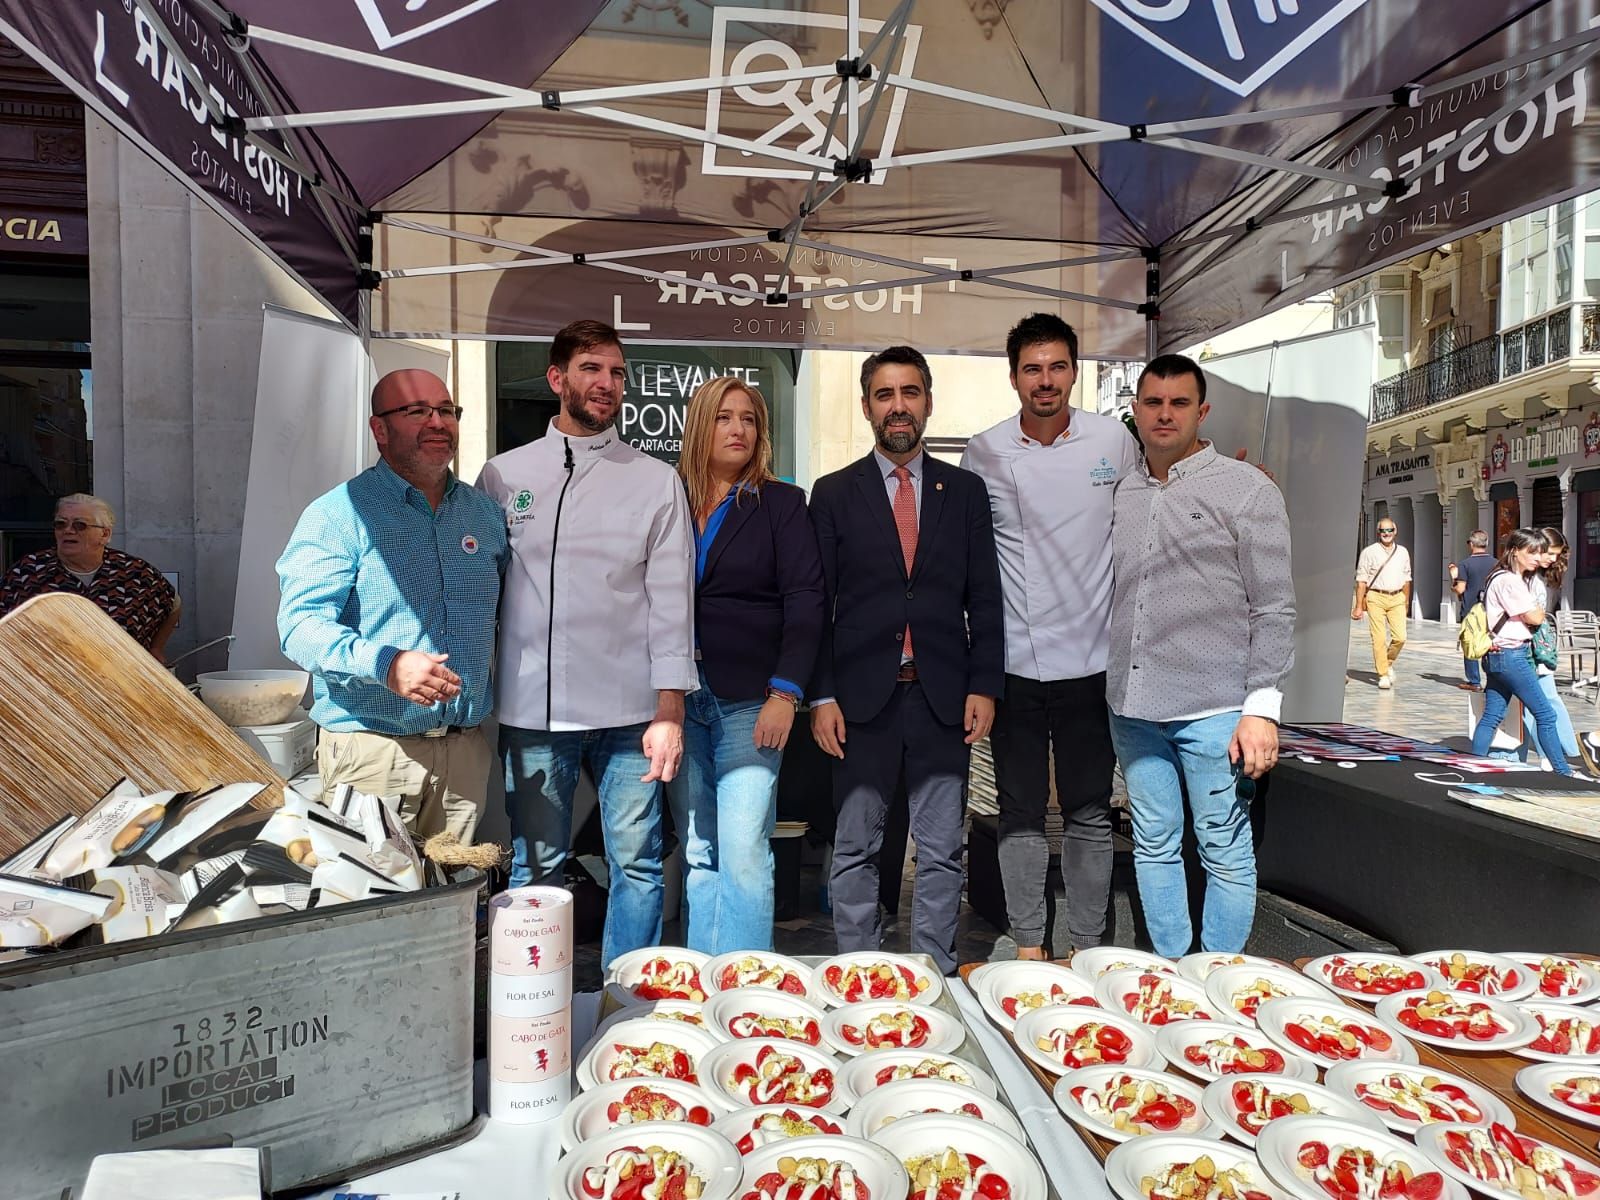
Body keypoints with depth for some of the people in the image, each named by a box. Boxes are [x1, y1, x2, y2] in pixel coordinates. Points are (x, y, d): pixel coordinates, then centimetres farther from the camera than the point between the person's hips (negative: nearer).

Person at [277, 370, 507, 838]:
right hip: (371, 749, -5)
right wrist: (386, 664, -31)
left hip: (465, 747, 5)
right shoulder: (338, 514, -6)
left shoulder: (484, 512, 11)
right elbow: (302, 625, -16)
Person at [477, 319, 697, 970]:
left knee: (636, 863, 6)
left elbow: (672, 598, 1)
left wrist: (670, 711, -5)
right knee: (535, 868, 10)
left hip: (629, 710, 0)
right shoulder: (504, 474, 8)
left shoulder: (656, 481, 5)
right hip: (531, 708, 1)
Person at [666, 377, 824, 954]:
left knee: (743, 852, -8)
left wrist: (785, 694, -11)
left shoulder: (782, 504, 5)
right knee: (699, 856, 9)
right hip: (678, 701, 3)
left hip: (750, 703, -2)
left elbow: (804, 604, -2)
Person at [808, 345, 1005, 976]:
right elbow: (816, 603, 2)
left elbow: (984, 596, 7)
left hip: (944, 698, 1)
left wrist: (984, 686, -1)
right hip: (862, 695, -1)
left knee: (941, 854, 9)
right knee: (855, 851, 8)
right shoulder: (834, 493, 5)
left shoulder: (965, 490, 9)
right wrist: (822, 696, -5)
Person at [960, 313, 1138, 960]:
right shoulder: (984, 452, 0)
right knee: (1021, 812, 8)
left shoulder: (1113, 439, 1)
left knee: (1090, 813, 9)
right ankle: (1027, 945, 20)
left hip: (1090, 657, 1)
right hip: (1014, 659, 0)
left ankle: (1088, 946, 23)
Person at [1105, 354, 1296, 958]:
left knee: (1225, 851, 5)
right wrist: (1109, 692, 10)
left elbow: (1274, 608, -4)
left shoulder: (1247, 490, -2)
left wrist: (1262, 708, -11)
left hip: (1213, 709, -4)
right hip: (1132, 706, 5)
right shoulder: (1120, 495, 11)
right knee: (1154, 846, 13)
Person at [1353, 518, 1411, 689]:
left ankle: (1389, 663, 22)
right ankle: (1383, 675, 3)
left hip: (1397, 599, 3)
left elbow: (1406, 579, 20)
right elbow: (1361, 581, -2)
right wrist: (1359, 606, -5)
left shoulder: (1403, 552, 12)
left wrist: (1406, 603, 20)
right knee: (1379, 638, -5)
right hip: (1375, 598, -3)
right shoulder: (1369, 552, 0)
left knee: (1400, 637, -5)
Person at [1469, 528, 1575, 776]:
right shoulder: (1508, 580, -15)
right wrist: (1541, 611, 8)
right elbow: (1534, 618, -11)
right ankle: (1563, 772, 4)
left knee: (1491, 716, 8)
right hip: (1511, 655, -10)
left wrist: (1536, 612, -3)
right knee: (1545, 714, -3)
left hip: (1499, 655, 10)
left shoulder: (1517, 579, 17)